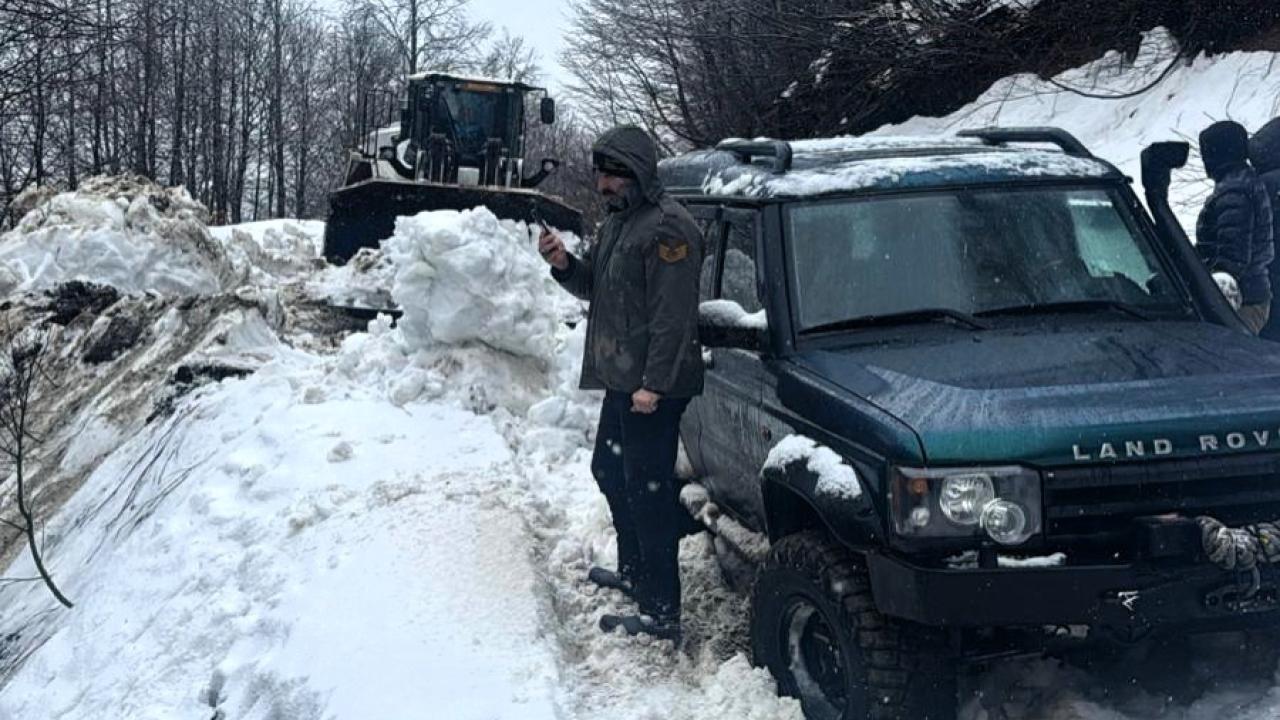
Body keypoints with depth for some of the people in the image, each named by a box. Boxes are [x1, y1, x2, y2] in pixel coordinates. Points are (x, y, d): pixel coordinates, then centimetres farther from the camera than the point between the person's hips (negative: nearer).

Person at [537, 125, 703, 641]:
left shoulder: (667, 227, -17)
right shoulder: (618, 222, 16)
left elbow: (673, 314, -21)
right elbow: (593, 286, 22)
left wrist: (654, 383, -24)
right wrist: (564, 263, 1)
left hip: (653, 387, -11)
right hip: (620, 379, 11)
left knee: (647, 491, -9)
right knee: (610, 471, 23)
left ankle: (661, 612, -6)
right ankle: (635, 570, 40)